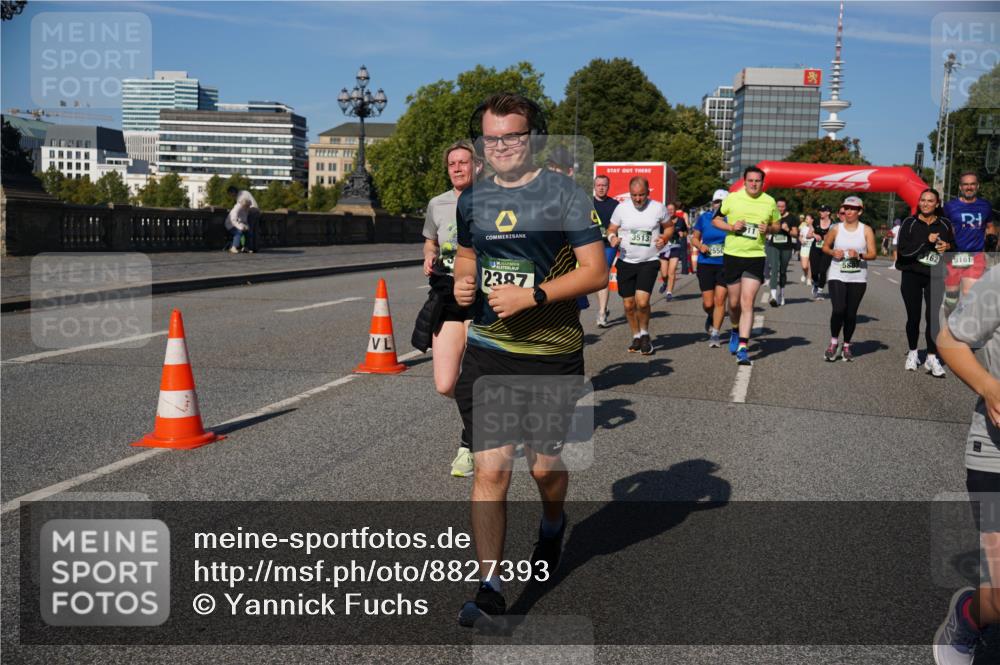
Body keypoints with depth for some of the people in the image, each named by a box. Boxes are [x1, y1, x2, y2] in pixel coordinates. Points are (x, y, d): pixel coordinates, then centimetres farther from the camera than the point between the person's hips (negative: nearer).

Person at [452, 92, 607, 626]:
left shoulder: (565, 194, -6)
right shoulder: (472, 199, 8)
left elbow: (596, 272, -9)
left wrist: (531, 296, -20)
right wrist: (461, 282, 1)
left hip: (552, 353, -2)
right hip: (487, 352, 3)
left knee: (545, 465, 11)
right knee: (489, 470, -3)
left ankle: (552, 525, 46)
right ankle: (490, 586, 8)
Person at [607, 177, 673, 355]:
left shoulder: (658, 208, -2)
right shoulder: (621, 208, -1)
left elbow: (669, 226, 12)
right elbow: (611, 229, 7)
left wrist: (665, 238, -8)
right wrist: (612, 238, -16)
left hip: (649, 262, -2)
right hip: (626, 262, 2)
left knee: (642, 301, -17)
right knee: (629, 304, 6)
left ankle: (644, 334, 9)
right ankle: (636, 337, 28)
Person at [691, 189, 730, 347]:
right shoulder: (704, 217, 3)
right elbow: (694, 238, 13)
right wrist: (700, 246, -7)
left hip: (725, 264, -1)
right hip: (706, 264, 1)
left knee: (720, 300, -7)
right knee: (708, 303, 2)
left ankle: (715, 334, 3)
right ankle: (712, 317, 38)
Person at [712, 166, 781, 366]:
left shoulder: (770, 202, 4)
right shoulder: (732, 198, 0)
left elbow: (777, 225, 16)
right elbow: (716, 219, 8)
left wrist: (769, 229, -7)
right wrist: (731, 227, -11)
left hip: (755, 257, -1)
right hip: (732, 254, 1)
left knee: (747, 303, -11)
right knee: (734, 302, 10)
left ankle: (743, 347, -10)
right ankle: (736, 330, 41)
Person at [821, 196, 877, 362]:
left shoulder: (866, 230, 0)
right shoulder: (836, 228, 2)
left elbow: (873, 254, -2)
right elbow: (825, 247, 14)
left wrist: (859, 255, -21)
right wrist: (833, 252, -7)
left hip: (858, 278, 1)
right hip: (837, 276, 0)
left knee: (851, 313, 3)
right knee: (838, 309, -15)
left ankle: (846, 346, 20)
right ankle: (834, 342, 5)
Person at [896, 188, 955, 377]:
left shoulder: (945, 224, 6)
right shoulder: (909, 223, -1)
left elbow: (954, 245, 18)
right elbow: (903, 249, -12)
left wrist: (948, 246, -5)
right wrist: (926, 241, -19)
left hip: (935, 277, 1)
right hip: (912, 276, -1)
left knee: (933, 317, -6)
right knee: (913, 317, 7)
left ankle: (932, 358, 0)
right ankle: (913, 354, 23)